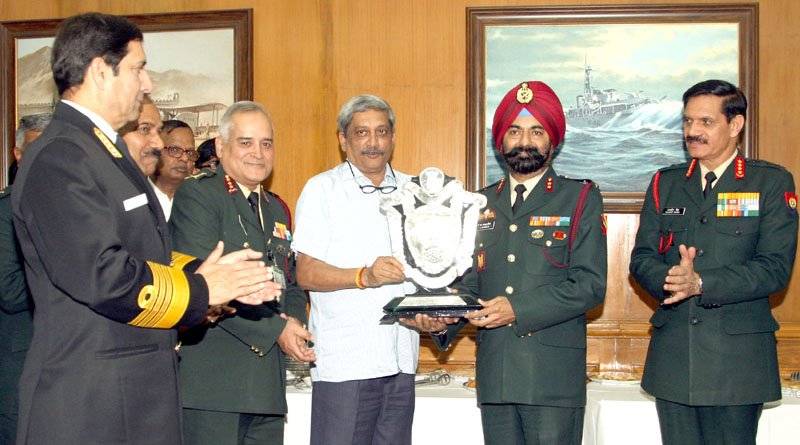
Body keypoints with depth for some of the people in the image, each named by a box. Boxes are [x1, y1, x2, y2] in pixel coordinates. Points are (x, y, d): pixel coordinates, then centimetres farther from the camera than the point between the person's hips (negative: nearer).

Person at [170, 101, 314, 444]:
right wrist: (274, 329, -16)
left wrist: (294, 323, 1)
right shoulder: (196, 194, -5)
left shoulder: (277, 209, 20)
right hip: (212, 378, -7)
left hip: (267, 383, 7)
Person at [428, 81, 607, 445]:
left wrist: (519, 309, -18)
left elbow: (589, 284, -7)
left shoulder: (580, 199, 3)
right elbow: (469, 282, 15)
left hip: (553, 376, -4)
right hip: (494, 374, 4)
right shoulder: (482, 204, 17)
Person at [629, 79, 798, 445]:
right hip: (672, 356, 3)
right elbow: (641, 258, 6)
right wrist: (671, 279, -16)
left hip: (737, 359, -3)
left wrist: (701, 284, -20)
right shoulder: (665, 183, 13)